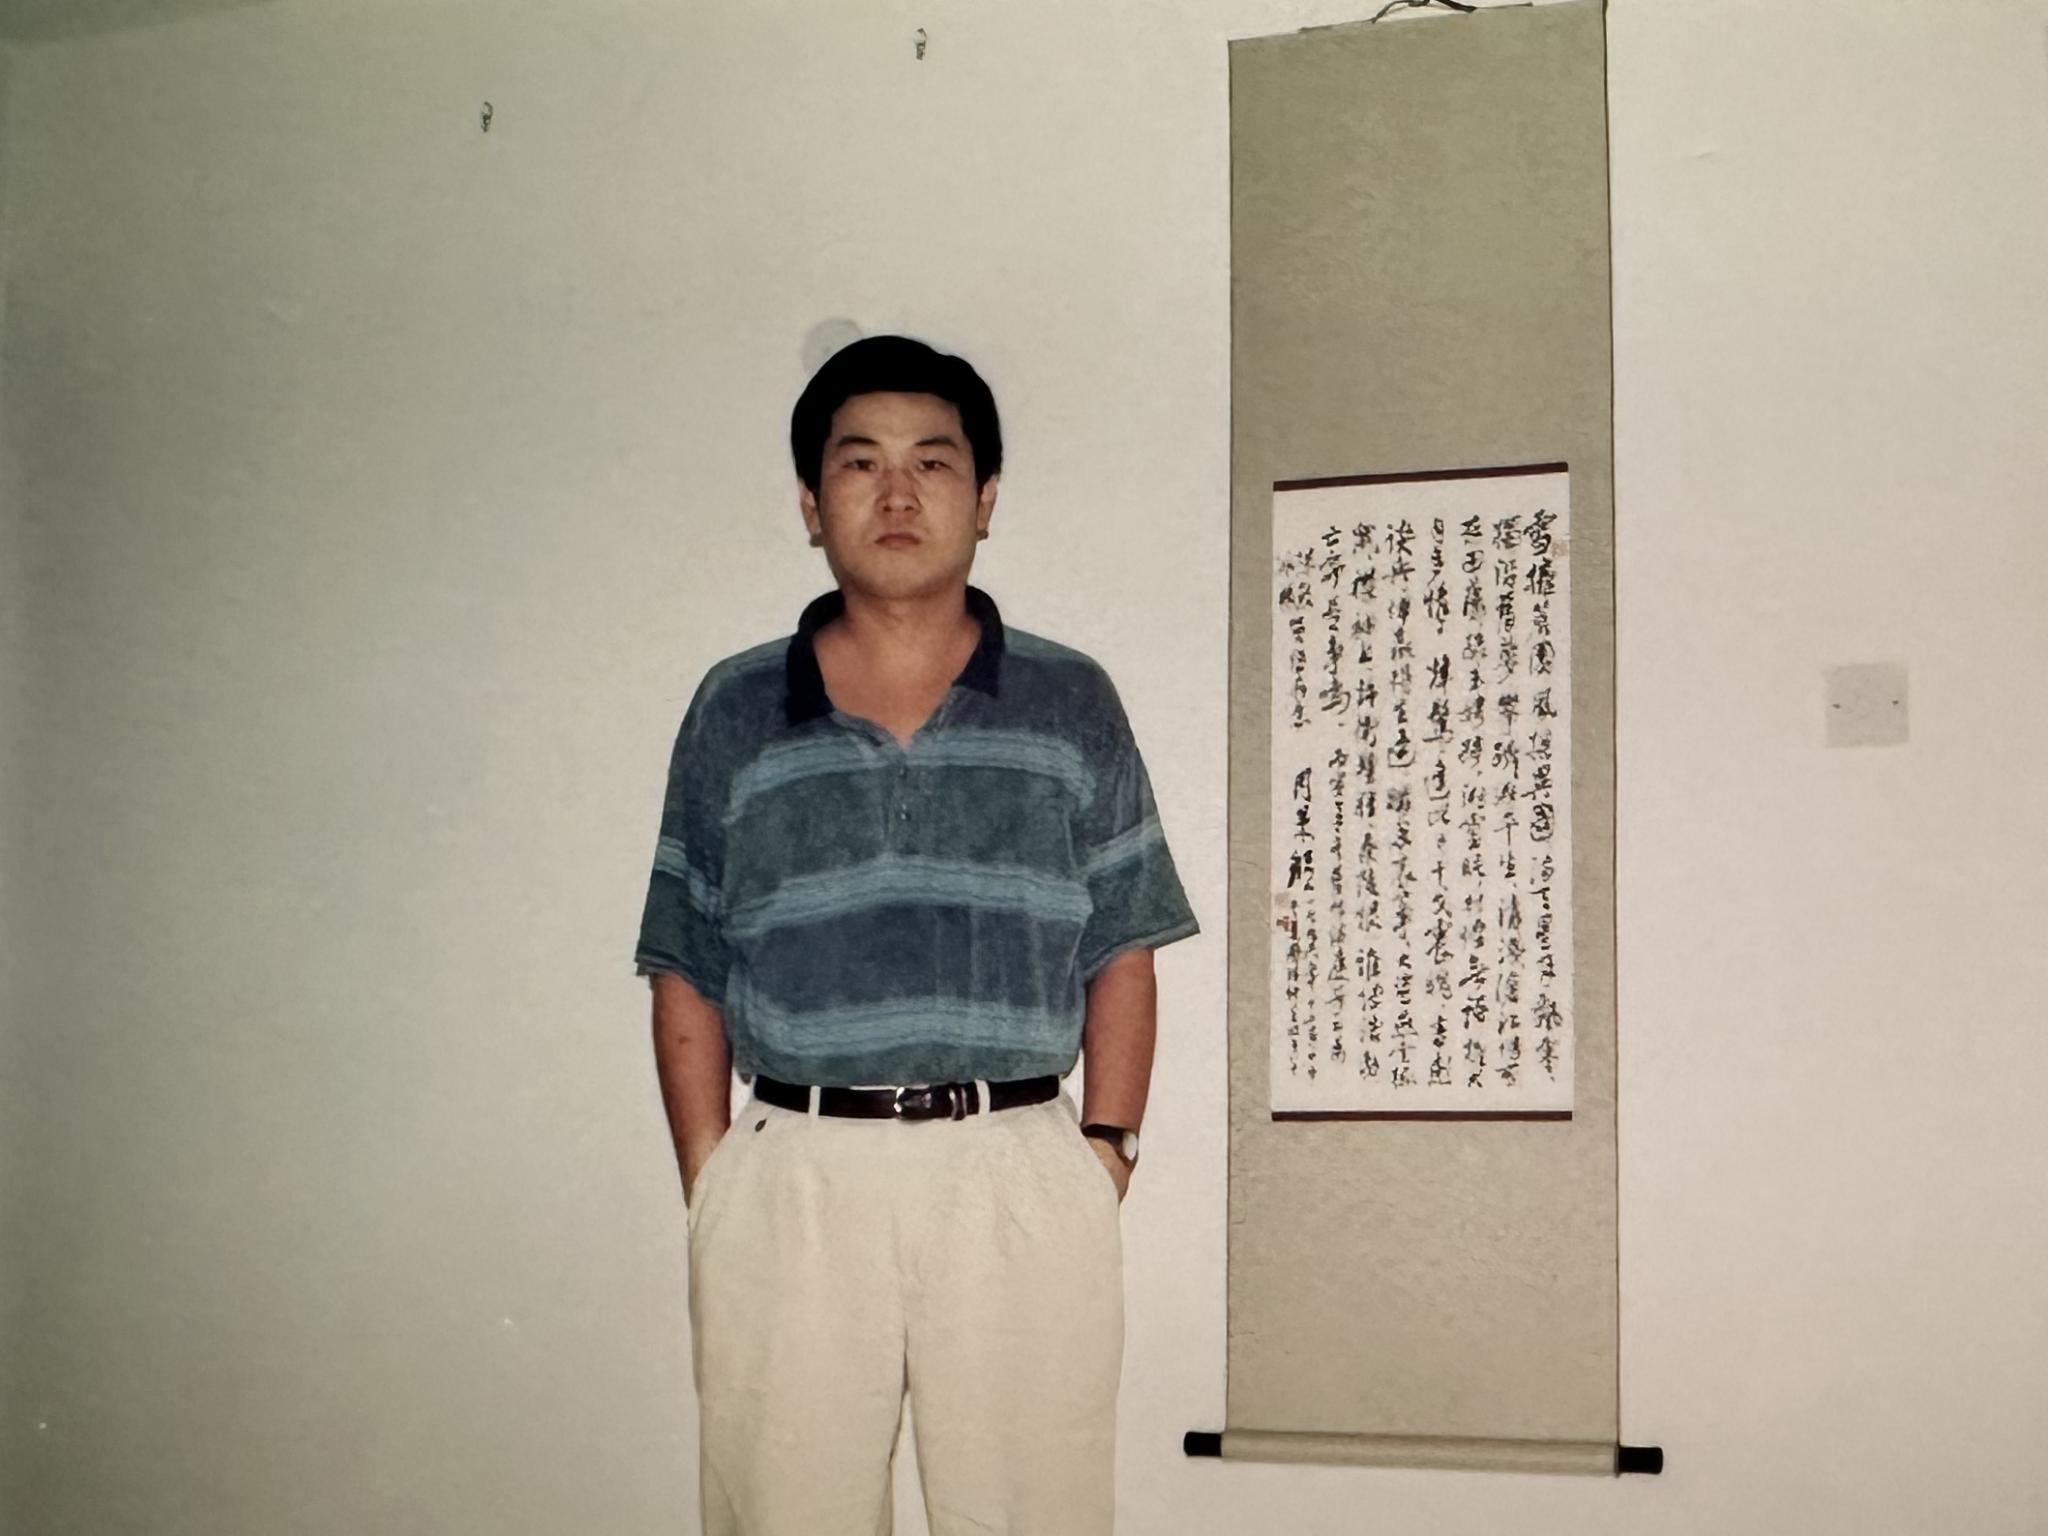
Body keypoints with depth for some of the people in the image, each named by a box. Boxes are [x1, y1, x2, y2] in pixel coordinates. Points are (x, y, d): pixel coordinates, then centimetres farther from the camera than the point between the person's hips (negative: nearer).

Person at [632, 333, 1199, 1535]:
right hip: (793, 1177, 1)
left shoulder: (1071, 704, 9)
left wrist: (1105, 1152, -1)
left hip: (1020, 1177, 0)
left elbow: (1121, 953, 9)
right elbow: (689, 975, 9)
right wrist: (709, 1184, 1)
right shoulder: (734, 713, 10)